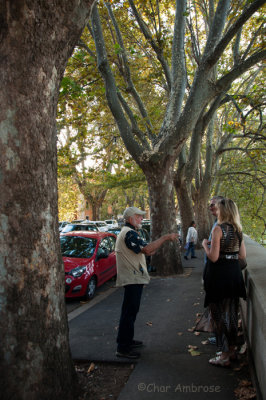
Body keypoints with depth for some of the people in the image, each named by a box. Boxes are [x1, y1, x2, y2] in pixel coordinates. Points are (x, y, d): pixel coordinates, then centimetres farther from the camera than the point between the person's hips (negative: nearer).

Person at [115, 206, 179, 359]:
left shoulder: (128, 232, 19)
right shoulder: (129, 233, -18)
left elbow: (146, 251, 17)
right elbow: (147, 249, -29)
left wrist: (164, 240, 9)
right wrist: (165, 237, -23)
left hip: (133, 278, 11)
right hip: (132, 278, -11)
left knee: (130, 311, 19)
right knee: (129, 312, -5)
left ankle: (127, 340, 31)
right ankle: (123, 348, 2)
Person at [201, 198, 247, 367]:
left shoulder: (219, 228, -16)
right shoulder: (238, 229, 6)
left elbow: (213, 257, -20)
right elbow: (242, 255, 11)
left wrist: (205, 245, -3)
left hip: (219, 274, -7)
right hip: (234, 272, 7)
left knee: (219, 314, 5)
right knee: (232, 312, 19)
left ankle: (224, 356, 14)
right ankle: (231, 350, 33)